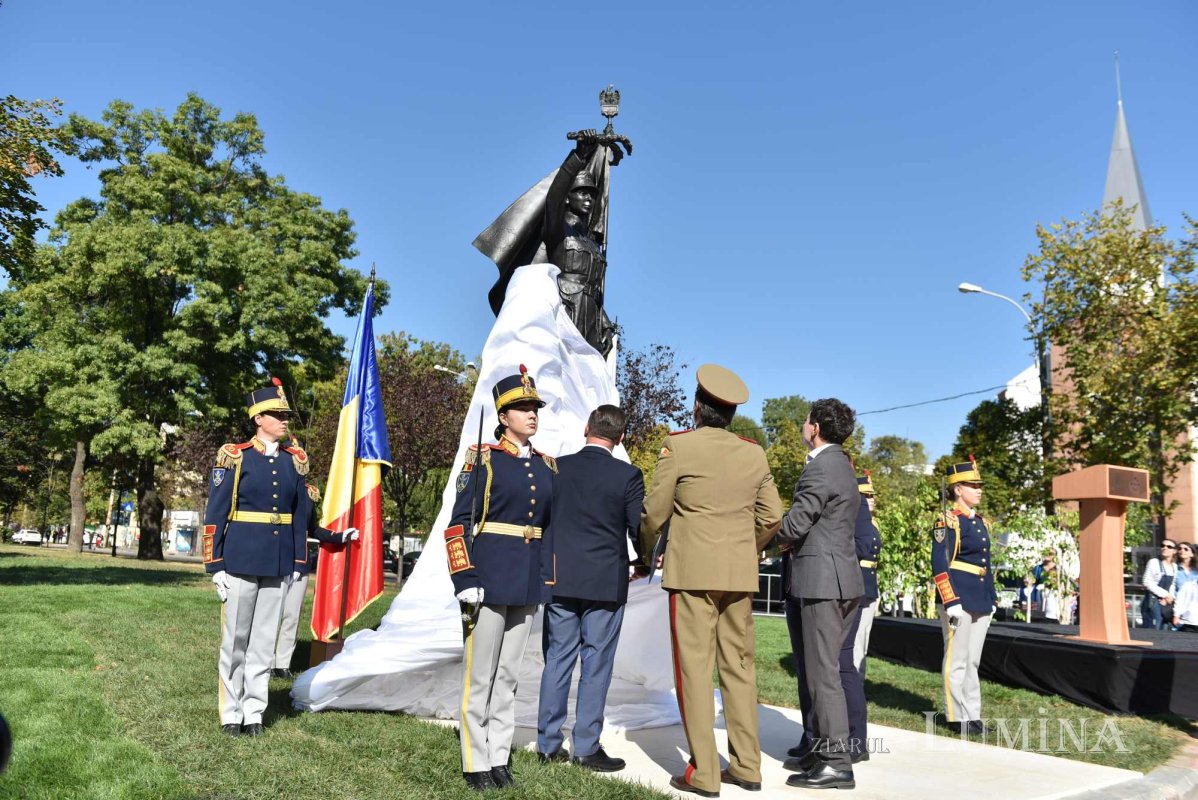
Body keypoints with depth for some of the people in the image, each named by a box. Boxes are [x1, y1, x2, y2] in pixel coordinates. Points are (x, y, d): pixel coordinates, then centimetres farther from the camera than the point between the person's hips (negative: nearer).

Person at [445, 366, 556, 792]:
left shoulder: (546, 465, 10)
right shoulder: (483, 458, -6)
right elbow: (459, 523, -9)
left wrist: (547, 580, 12)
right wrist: (465, 581, -15)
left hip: (528, 583, 5)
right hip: (490, 579, -5)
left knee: (508, 674, 13)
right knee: (479, 675, 4)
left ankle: (499, 758, 24)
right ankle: (475, 763, 16)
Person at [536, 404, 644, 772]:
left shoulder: (555, 467, 0)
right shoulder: (628, 476, -9)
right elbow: (639, 530, -5)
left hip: (559, 579, 3)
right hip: (606, 583, -3)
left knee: (557, 659, 11)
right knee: (596, 662, 5)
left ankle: (548, 744, 18)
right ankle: (587, 747, 11)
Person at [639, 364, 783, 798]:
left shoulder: (678, 446, -7)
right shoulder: (754, 453, 5)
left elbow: (655, 513, -3)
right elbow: (771, 515, 10)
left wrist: (644, 553, 14)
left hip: (691, 571, -4)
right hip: (740, 575, 5)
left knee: (694, 667, 1)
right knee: (739, 666, 13)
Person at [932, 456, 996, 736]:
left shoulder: (980, 521, 14)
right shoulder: (948, 521, -11)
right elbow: (940, 566, -15)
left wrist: (992, 598, 17)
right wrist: (951, 602, -20)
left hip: (981, 601, 8)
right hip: (960, 600, -8)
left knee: (973, 660, 13)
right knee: (957, 660, 1)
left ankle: (973, 714, 20)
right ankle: (958, 716, 9)